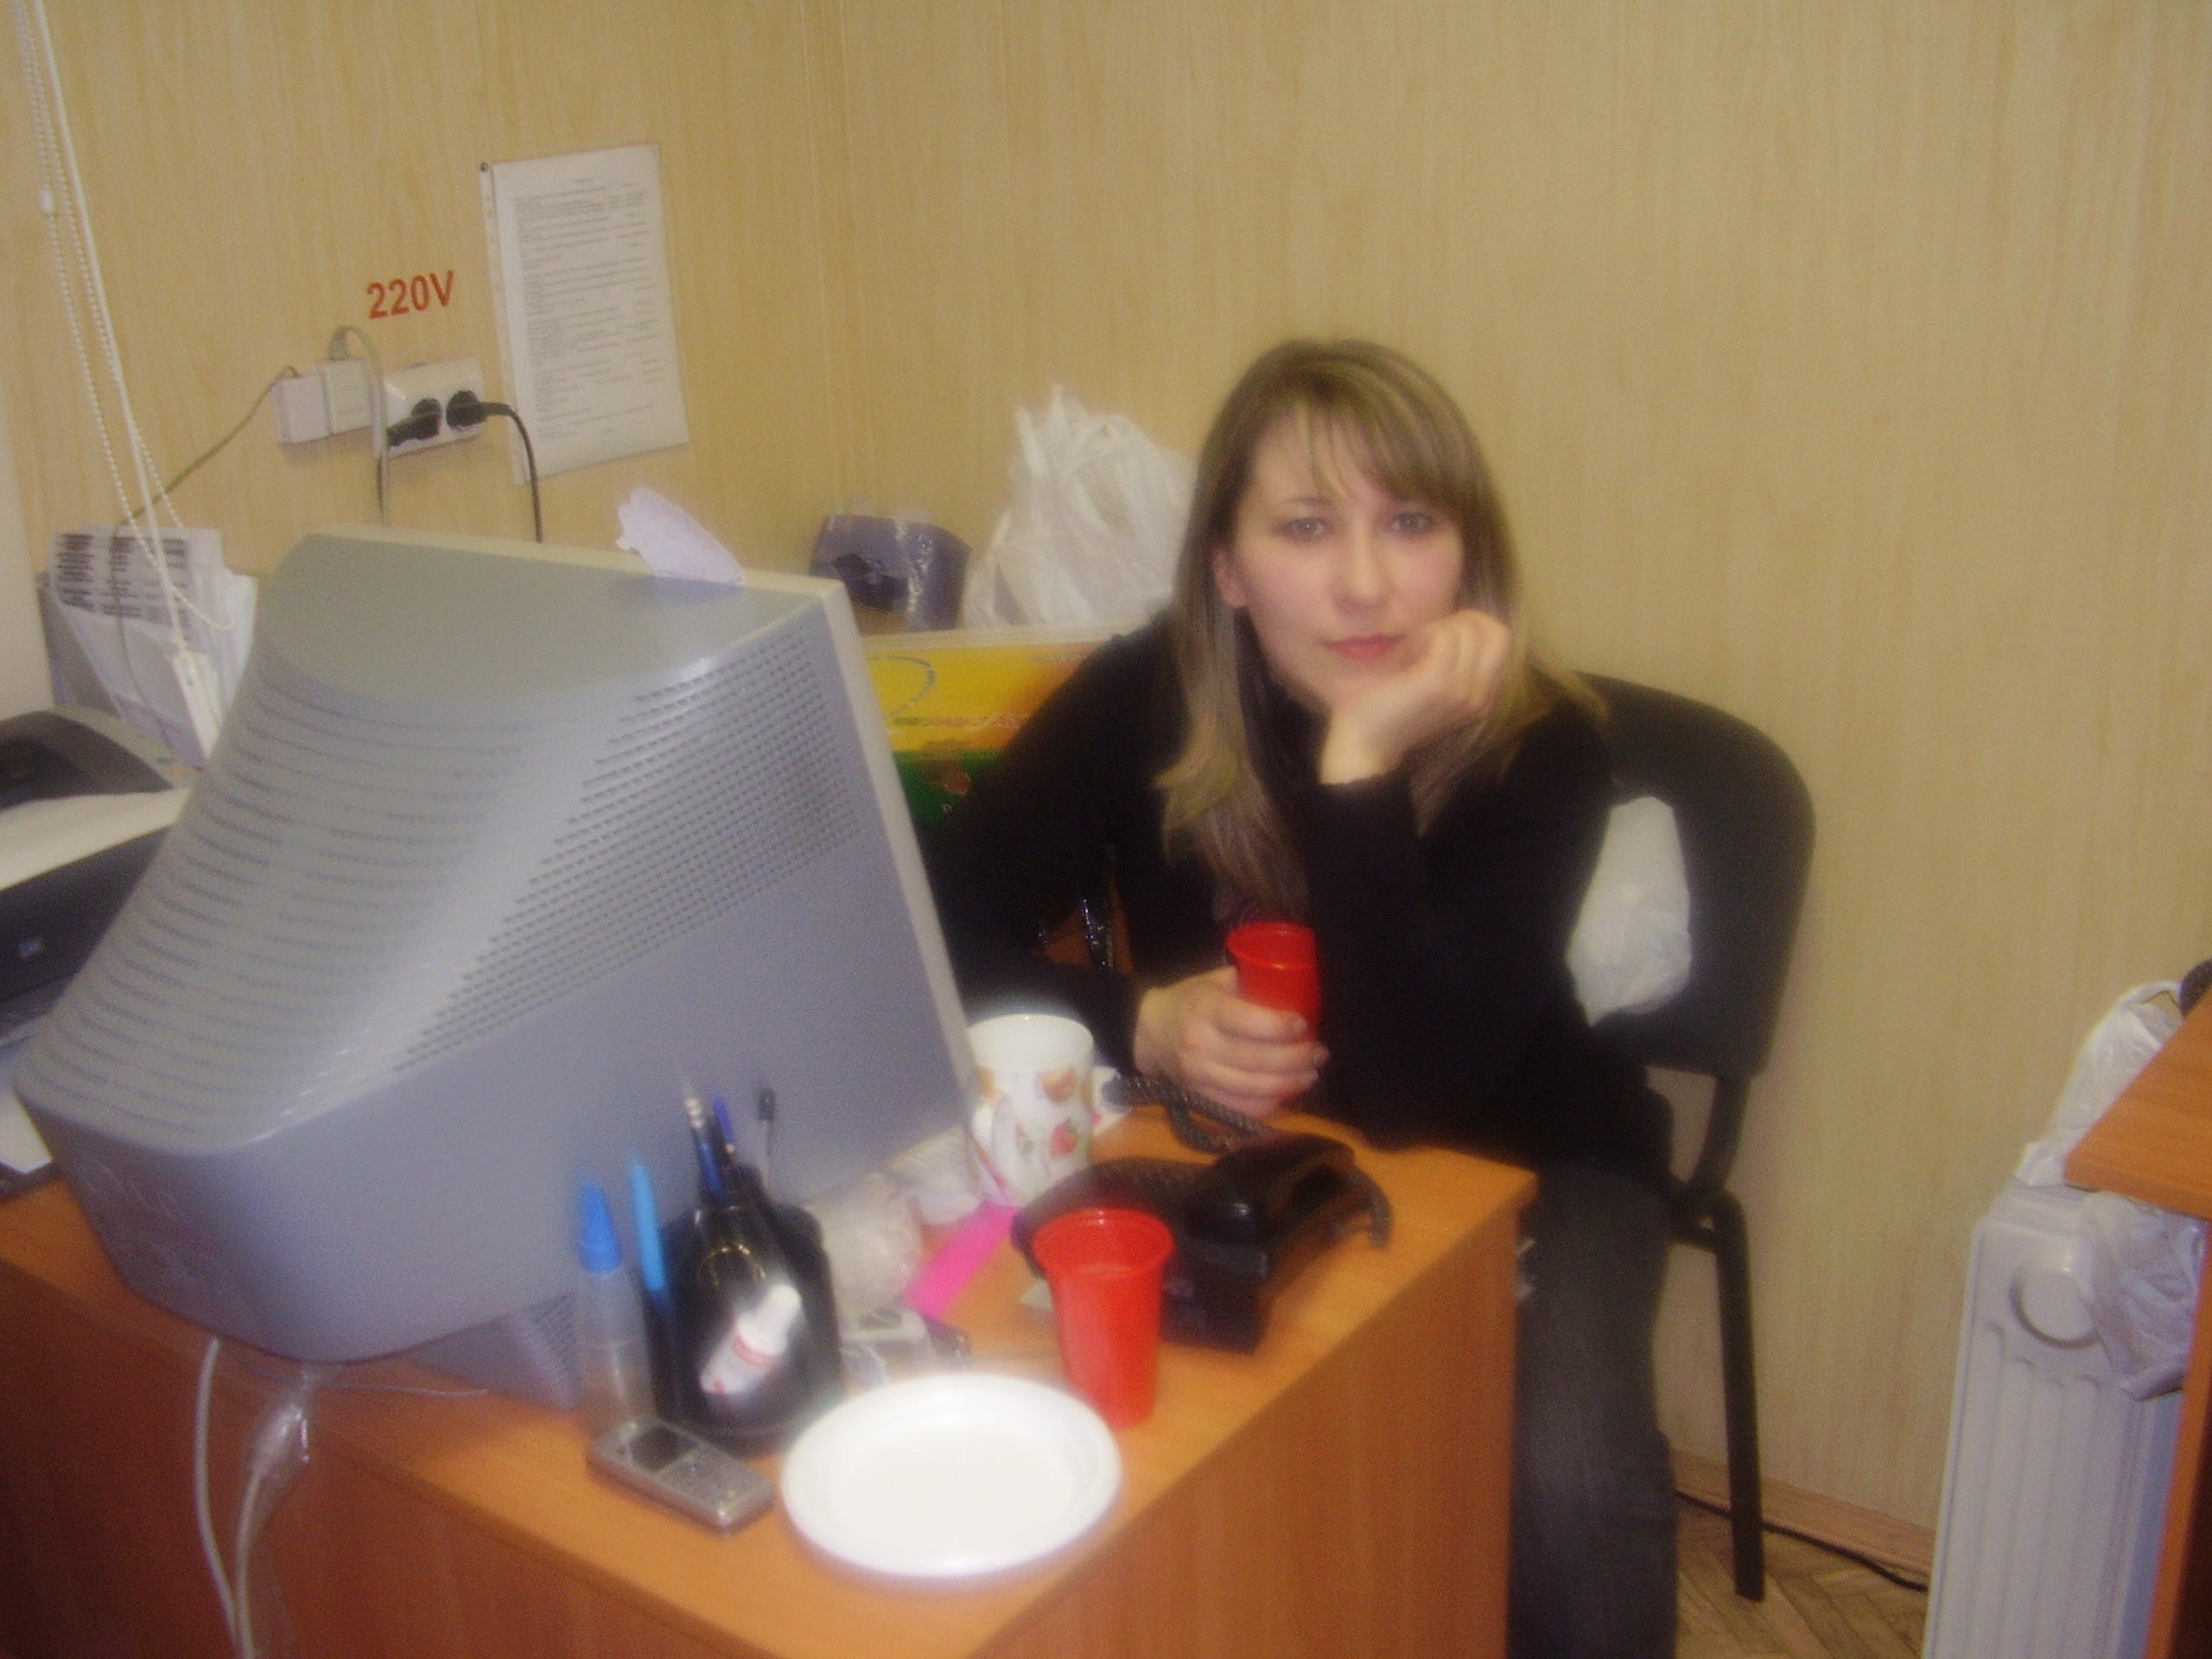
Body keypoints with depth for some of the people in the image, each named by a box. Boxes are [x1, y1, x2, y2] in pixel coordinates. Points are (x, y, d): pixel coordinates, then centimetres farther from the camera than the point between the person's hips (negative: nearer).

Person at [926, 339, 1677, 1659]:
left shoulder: (1541, 744, -22)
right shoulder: (1143, 699, -16)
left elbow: (1410, 1095, -33)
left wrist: (1364, 760, -39)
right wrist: (1146, 1022, -29)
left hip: (1519, 1157, -2)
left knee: (1568, 1476, -28)